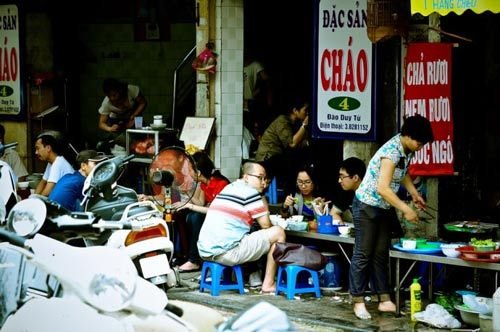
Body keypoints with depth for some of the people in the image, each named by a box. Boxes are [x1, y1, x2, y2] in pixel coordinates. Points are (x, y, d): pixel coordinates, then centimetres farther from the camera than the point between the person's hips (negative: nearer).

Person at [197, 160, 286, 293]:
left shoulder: (229, 188, 21)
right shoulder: (250, 193, -5)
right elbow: (266, 225, -1)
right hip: (225, 253, -9)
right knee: (278, 232, 0)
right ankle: (268, 284, 4)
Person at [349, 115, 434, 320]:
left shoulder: (406, 150, 0)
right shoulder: (391, 153, -27)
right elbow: (383, 188, -32)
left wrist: (414, 194, 10)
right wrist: (406, 209, -30)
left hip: (385, 208, 8)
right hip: (367, 206, -8)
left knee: (381, 254, 8)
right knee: (363, 254, -3)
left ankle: (384, 300, 9)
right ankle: (358, 301, 2)